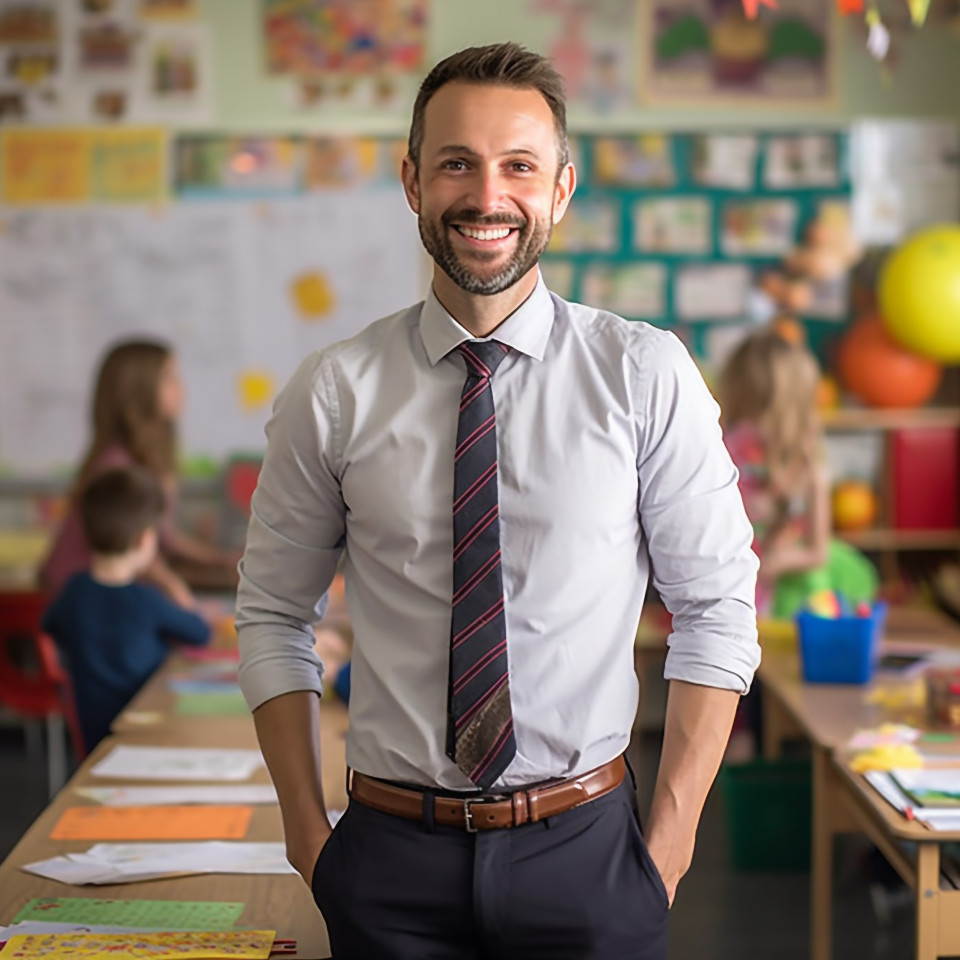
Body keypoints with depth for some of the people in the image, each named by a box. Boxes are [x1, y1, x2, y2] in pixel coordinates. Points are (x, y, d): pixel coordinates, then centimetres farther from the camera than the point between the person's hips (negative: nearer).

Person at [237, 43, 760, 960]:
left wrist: (669, 843, -6)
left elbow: (717, 611, -3)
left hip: (584, 849, 0)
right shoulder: (332, 393, -2)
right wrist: (308, 839, 0)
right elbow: (272, 618, 4)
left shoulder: (647, 375, -4)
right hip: (393, 856, 1)